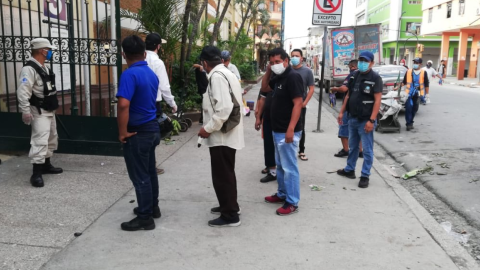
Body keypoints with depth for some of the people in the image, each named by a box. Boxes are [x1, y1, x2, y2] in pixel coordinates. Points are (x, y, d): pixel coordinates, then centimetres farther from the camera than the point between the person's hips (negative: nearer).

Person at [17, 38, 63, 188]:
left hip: (49, 111, 10)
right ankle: (36, 174, -10)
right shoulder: (29, 69, -19)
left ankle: (46, 165, 33)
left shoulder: (43, 67, 12)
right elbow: (22, 92, -25)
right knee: (40, 141, -14)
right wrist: (25, 112, -28)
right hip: (39, 112, -10)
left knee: (51, 139, 19)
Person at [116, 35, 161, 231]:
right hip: (151, 128, 8)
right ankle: (152, 207, 33)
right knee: (150, 171, 19)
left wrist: (123, 132, -19)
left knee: (139, 176, 2)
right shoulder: (152, 74, 8)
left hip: (138, 132, -8)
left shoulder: (130, 74, -19)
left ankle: (145, 217, 12)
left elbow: (123, 105, -30)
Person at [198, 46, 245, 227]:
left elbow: (224, 108, -28)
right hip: (228, 134, 10)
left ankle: (230, 216, 11)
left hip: (221, 136, -10)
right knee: (226, 175, 21)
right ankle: (229, 206, 36)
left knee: (222, 177, 0)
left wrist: (208, 128, -19)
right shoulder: (227, 74, 12)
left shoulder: (216, 76, -18)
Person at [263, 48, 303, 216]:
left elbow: (298, 104, -22)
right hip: (277, 130, 10)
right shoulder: (279, 78, 13)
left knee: (289, 167, -4)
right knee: (280, 165, 18)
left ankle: (292, 203, 4)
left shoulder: (293, 77, -15)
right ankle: (282, 194, 31)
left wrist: (291, 129, -27)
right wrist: (268, 71, 12)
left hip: (287, 131, -10)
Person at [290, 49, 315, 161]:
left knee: (300, 129, 6)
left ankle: (301, 151, 15)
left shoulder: (307, 71, -3)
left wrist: (305, 102, -11)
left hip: (300, 105, -2)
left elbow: (311, 89, -3)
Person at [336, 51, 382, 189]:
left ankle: (365, 176, 9)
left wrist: (371, 120, -21)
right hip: (352, 118, 7)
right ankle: (349, 170, 33)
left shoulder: (375, 78, -11)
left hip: (365, 120, -7)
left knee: (367, 150, 1)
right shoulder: (354, 76, 10)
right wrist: (342, 111, 11)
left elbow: (377, 100, -15)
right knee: (353, 147, 19)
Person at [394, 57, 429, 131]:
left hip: (417, 94, 1)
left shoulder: (424, 73, 1)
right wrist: (398, 87, 10)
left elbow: (426, 84, 4)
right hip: (409, 93, 0)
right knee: (408, 108, -11)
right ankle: (409, 123, -8)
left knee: (415, 109, 9)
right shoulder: (409, 71, 4)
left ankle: (410, 123, 23)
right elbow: (404, 82, 14)